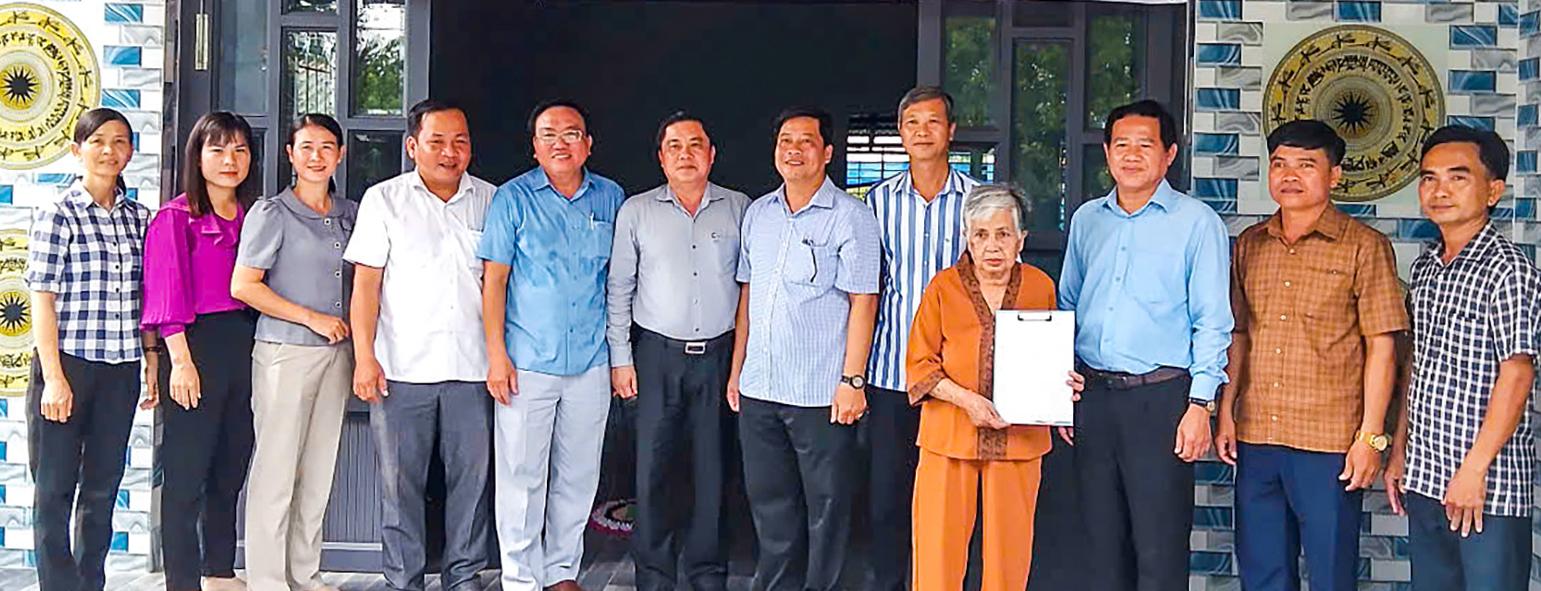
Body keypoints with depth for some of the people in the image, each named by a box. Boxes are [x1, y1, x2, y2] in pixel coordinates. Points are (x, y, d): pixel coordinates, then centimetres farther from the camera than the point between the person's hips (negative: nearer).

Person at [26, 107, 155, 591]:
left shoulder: (139, 218, 9)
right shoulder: (57, 216, -4)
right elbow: (43, 301, -7)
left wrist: (152, 363, 9)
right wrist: (53, 378, -12)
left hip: (121, 370, 4)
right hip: (68, 364, -4)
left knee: (103, 487, 11)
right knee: (55, 487, 4)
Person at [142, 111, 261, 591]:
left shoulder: (253, 215, 13)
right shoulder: (177, 217, -4)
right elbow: (169, 295, -9)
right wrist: (181, 360, -15)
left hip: (245, 346, 6)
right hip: (197, 344, -6)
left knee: (231, 469, 14)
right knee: (186, 473, -1)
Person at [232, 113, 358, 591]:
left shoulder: (349, 214, 11)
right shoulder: (272, 213, -5)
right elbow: (244, 286, -10)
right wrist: (311, 318, -12)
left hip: (336, 352, 6)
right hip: (285, 353, -6)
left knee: (319, 470, 11)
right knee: (276, 470, -2)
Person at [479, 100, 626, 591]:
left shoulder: (611, 198, 7)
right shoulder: (513, 198, -1)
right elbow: (494, 280, -3)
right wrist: (496, 354, -9)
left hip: (591, 362, 3)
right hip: (527, 362, -3)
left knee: (578, 476, 11)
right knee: (521, 474, 2)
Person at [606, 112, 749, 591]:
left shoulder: (739, 209, 6)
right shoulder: (636, 211, 4)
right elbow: (619, 289, 6)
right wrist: (621, 357, 1)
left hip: (720, 353, 1)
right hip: (658, 353, 0)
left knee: (713, 466, 5)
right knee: (654, 465, 1)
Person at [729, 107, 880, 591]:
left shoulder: (851, 216, -5)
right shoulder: (757, 213, 12)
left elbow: (863, 302, -9)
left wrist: (853, 380, -15)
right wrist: (737, 369, 13)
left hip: (821, 394, -5)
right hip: (758, 388, 6)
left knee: (826, 506, 4)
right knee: (769, 502, 14)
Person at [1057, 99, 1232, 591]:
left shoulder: (1196, 222, -2)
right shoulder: (1086, 220, 12)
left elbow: (1211, 321, -6)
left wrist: (1200, 404, -12)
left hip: (1161, 397, -5)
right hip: (1092, 396, 5)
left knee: (1160, 550, -2)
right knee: (1101, 542, 12)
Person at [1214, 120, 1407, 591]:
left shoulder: (1364, 246, -3)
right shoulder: (1250, 244, 11)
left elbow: (1381, 346, -5)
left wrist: (1371, 435, -10)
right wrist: (1226, 413, 10)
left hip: (1329, 444, -5)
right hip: (1255, 438, 5)